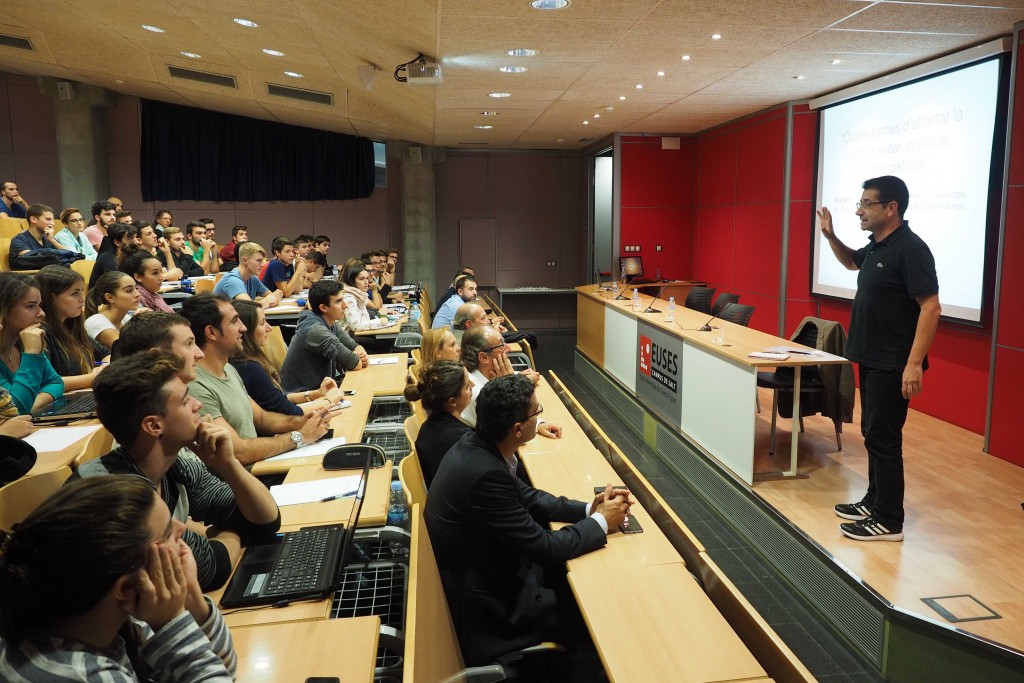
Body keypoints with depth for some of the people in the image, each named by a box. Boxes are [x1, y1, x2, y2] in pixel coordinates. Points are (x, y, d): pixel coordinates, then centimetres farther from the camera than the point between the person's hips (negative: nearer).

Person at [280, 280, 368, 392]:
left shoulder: (330, 324, 1)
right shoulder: (316, 330, -24)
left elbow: (354, 345, 9)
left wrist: (362, 355, -12)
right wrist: (356, 357, -4)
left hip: (318, 386, 8)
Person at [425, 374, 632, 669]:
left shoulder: (475, 445, -8)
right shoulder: (486, 475, -34)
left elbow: (526, 496, 6)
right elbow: (544, 547, -25)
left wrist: (588, 508, -3)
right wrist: (601, 521, -10)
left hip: (481, 570, 8)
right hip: (485, 608, -8)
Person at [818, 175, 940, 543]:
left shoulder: (910, 249, -18)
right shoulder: (876, 246, 9)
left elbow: (930, 308, -22)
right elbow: (852, 262, 32)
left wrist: (914, 363, -26)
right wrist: (831, 237, 13)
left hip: (893, 364, -9)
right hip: (871, 358, 9)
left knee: (882, 436, -4)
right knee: (872, 432, 16)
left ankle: (889, 520, 6)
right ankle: (875, 500, 29)